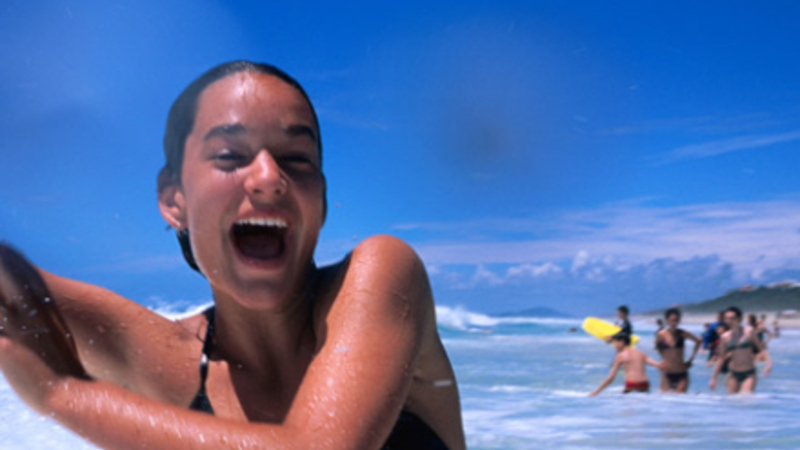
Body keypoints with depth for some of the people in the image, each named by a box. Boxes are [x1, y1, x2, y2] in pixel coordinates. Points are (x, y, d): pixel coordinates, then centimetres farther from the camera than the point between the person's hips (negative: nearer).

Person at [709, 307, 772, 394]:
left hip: (749, 374, -3)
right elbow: (721, 358, 11)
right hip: (734, 374, 3)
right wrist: (713, 378, 11)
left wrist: (768, 362, -21)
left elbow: (761, 348, -2)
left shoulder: (749, 332, -2)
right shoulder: (725, 337, 4)